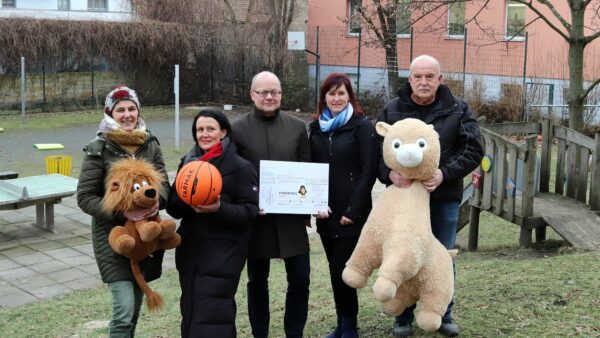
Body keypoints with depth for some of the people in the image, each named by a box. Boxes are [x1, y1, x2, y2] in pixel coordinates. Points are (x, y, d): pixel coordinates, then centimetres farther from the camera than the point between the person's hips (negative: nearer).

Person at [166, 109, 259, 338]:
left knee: (211, 318, -9)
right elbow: (172, 207, 8)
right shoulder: (187, 163, 10)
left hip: (223, 253, -5)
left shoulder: (241, 167, -5)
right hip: (190, 249, 5)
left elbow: (249, 212, -9)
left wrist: (219, 208, -25)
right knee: (190, 313, 11)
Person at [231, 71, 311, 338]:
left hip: (291, 216, 2)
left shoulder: (297, 127, 5)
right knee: (257, 281, 11)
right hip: (254, 217, -1)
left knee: (300, 278, 3)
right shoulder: (238, 129, -1)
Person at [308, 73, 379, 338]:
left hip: (351, 212, -5)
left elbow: (368, 172, -10)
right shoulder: (316, 128, 11)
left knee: (341, 270, -6)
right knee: (336, 269, 10)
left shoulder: (362, 126, -5)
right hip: (325, 213, 5)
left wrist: (353, 211, -14)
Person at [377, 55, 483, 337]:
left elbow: (472, 150, -6)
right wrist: (389, 173, -22)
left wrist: (445, 173, -20)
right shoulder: (392, 111, -1)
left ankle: (443, 315, 28)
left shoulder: (458, 110, -1)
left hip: (444, 198, 0)